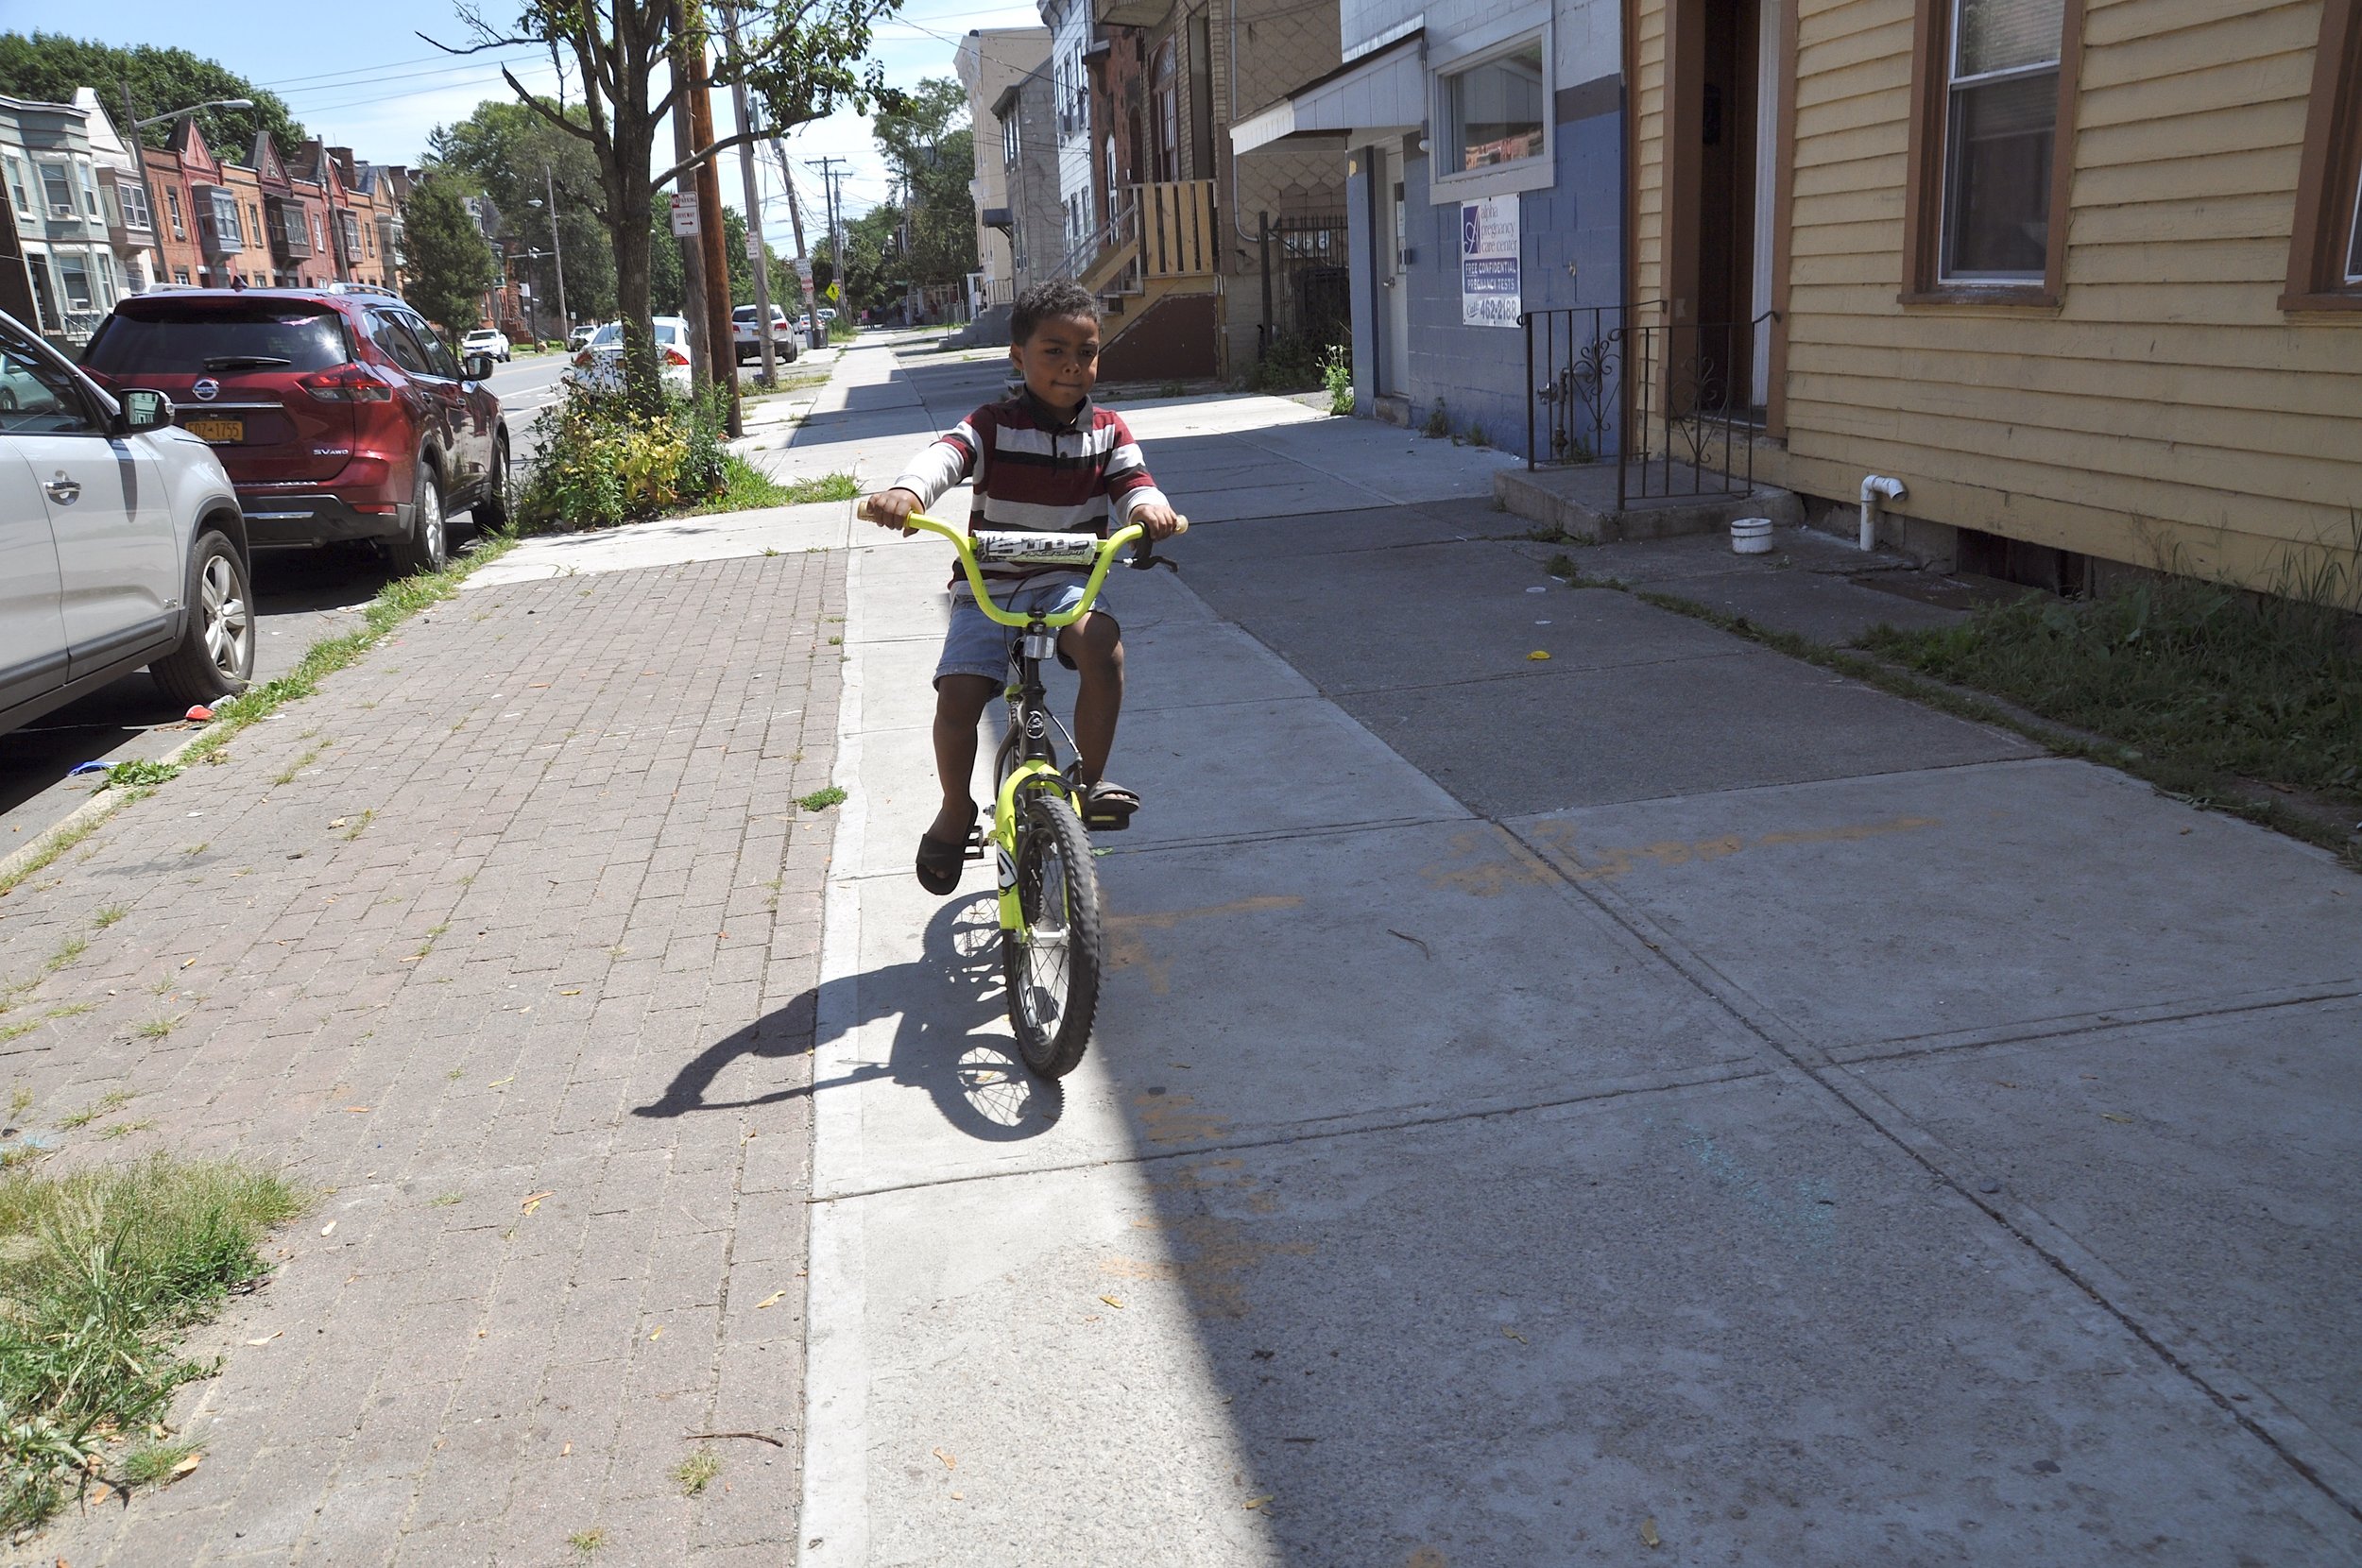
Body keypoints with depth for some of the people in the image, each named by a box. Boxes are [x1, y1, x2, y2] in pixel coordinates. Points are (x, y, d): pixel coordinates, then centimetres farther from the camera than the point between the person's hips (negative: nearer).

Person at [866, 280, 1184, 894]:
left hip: (1067, 579, 1)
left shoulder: (1107, 430, 6)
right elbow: (945, 453, -22)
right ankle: (956, 811, 9)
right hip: (988, 585, -1)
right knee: (958, 694, -19)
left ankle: (1091, 776, -12)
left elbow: (1131, 482, -5)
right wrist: (906, 491, -46)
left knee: (1102, 643, -33)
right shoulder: (994, 426, -4)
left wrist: (1148, 505, -31)